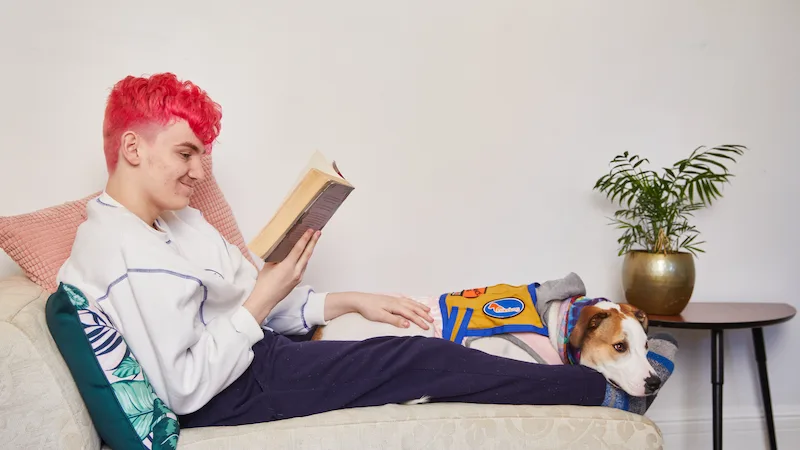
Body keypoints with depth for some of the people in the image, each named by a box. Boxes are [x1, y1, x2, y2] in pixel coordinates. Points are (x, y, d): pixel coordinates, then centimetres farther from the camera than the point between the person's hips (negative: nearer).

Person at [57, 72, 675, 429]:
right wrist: (263, 298, -20)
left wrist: (352, 301, 5)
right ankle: (594, 392, 6)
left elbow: (244, 304, 13)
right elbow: (183, 389, -24)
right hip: (231, 394, -9)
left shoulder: (180, 221, 11)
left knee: (415, 349, 2)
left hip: (255, 351, 9)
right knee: (421, 360, -10)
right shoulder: (117, 252, -20)